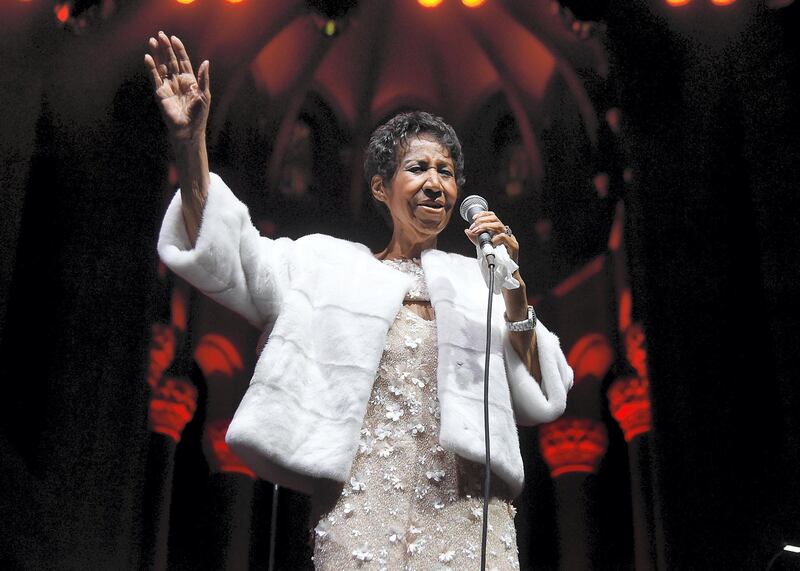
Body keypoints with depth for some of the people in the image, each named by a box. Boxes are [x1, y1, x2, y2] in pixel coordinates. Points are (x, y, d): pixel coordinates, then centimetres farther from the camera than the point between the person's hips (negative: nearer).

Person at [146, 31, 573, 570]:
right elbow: (221, 258, 2)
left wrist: (514, 289, -4)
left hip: (468, 509, 1)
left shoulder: (478, 278, 14)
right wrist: (190, 139, -9)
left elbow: (540, 401, 8)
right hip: (362, 501, -1)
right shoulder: (331, 263, 13)